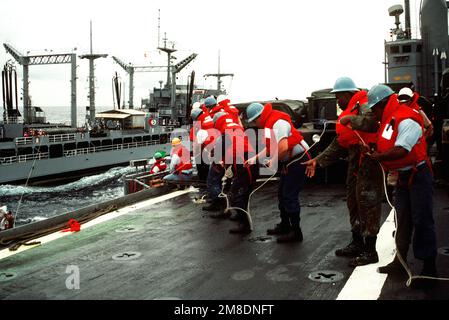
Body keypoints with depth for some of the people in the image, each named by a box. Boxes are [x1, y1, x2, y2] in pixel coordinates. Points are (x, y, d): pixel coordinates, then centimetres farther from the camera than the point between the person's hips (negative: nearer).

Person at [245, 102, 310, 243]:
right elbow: (270, 147, 18)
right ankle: (285, 225, 31)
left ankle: (296, 232, 0)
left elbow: (283, 148, -34)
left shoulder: (278, 123, -23)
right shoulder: (269, 123, 11)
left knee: (290, 196, -8)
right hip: (289, 161, 11)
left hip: (298, 159, -11)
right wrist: (255, 158, 11)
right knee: (282, 194, 17)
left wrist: (273, 161, -19)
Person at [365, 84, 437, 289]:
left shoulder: (407, 120, -21)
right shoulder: (388, 120, 9)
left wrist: (378, 157, -16)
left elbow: (400, 151, -29)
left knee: (422, 222, -5)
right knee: (402, 220, 16)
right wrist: (374, 151, -2)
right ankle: (399, 261, 27)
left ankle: (429, 269, 3)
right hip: (402, 177, 10)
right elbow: (386, 145, 17)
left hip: (418, 175, -9)